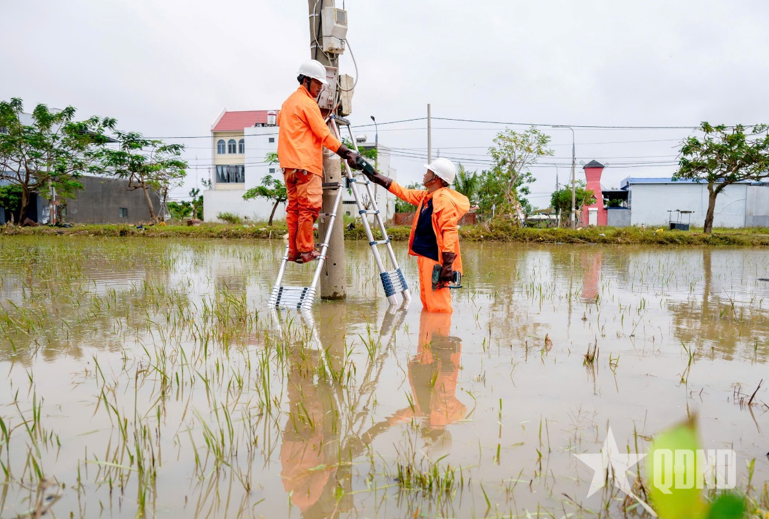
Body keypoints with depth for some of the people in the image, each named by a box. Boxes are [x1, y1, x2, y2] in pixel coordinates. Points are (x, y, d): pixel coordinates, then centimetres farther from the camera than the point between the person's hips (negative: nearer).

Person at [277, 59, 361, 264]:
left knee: (294, 207, 8)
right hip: (306, 165, -9)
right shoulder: (308, 103, -7)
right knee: (309, 207, -8)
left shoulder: (288, 102, 22)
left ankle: (294, 250, 9)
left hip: (289, 165, 9)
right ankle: (306, 250, -7)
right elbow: (324, 134, -12)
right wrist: (347, 153, -12)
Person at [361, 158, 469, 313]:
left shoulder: (444, 200, -16)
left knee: (438, 306, -11)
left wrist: (448, 264, -28)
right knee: (427, 303, 18)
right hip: (424, 258, 11)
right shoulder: (426, 196, 13)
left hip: (435, 260, -10)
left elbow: (449, 232, -23)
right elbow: (405, 193, 23)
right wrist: (378, 177, 25)